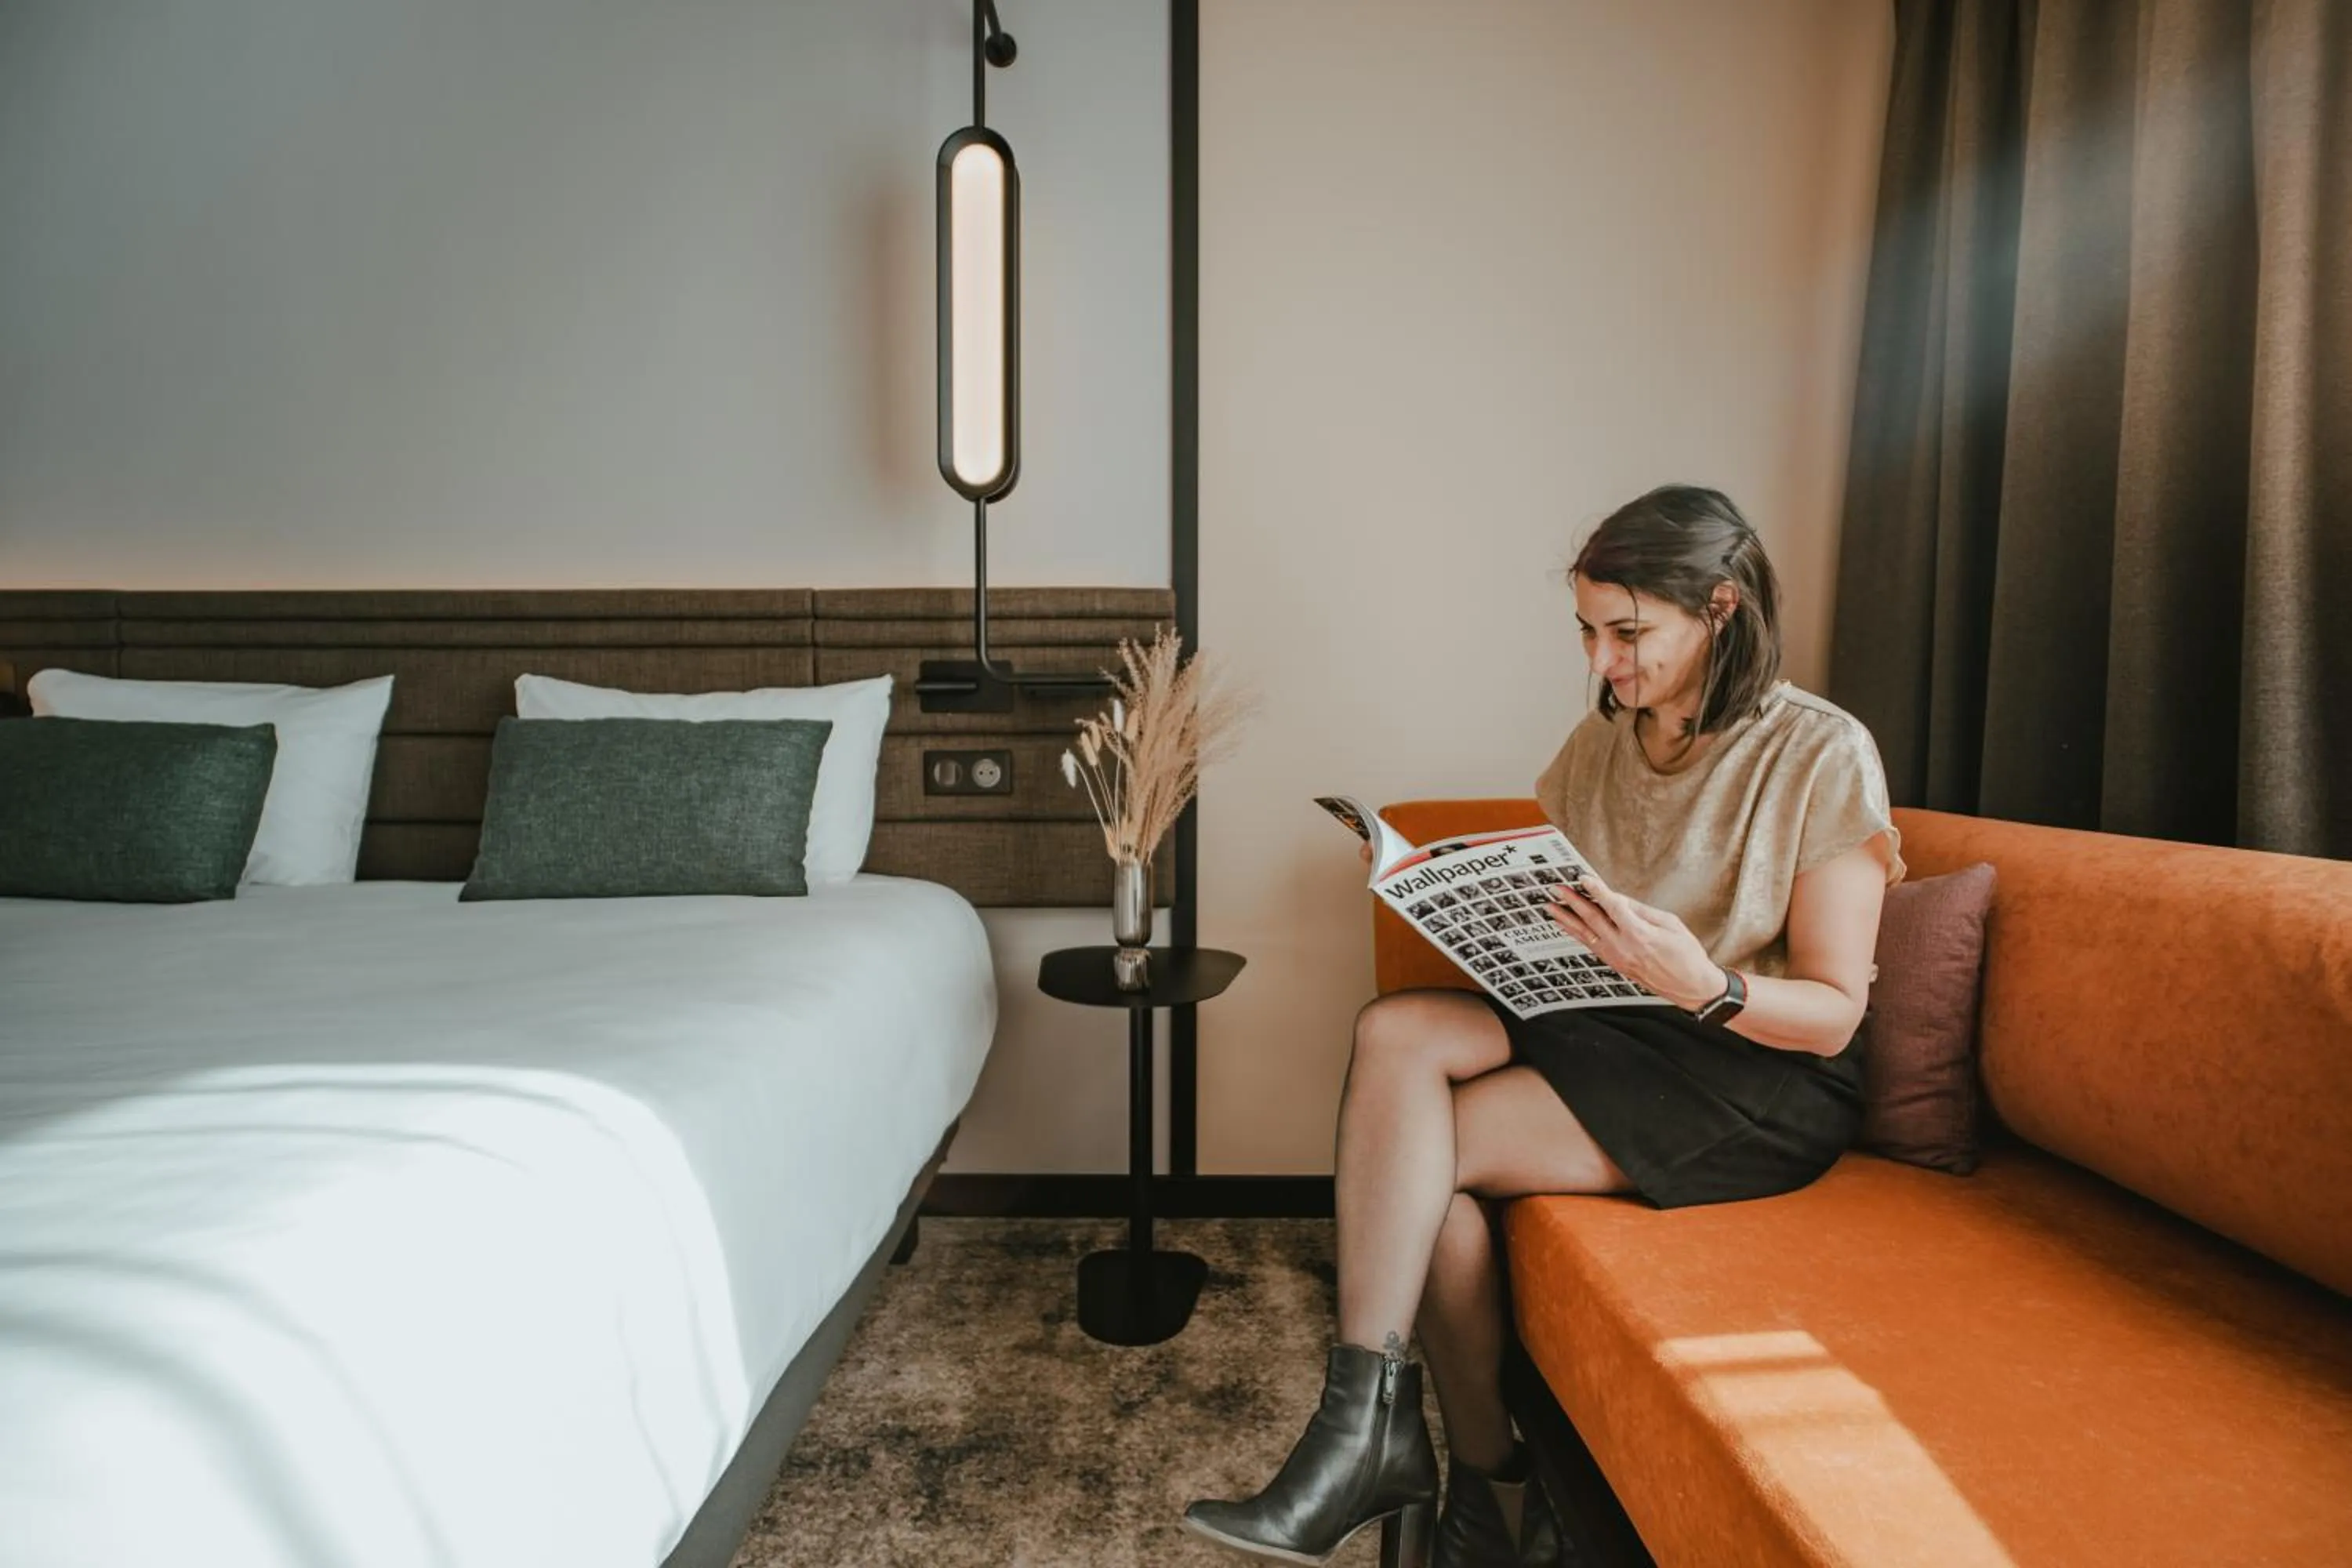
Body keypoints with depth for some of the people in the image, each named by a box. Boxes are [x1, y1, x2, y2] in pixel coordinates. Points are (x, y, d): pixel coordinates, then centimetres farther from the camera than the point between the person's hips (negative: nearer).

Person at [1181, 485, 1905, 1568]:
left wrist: (1702, 985, -31)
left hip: (1763, 1075, -5)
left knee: (1421, 1149, -23)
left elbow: (1833, 1011, -11)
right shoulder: (1603, 739, 8)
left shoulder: (1821, 753, -10)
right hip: (1602, 1024, 6)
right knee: (1394, 1034, -25)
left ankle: (1482, 1478, -2)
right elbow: (1547, 911, 11)